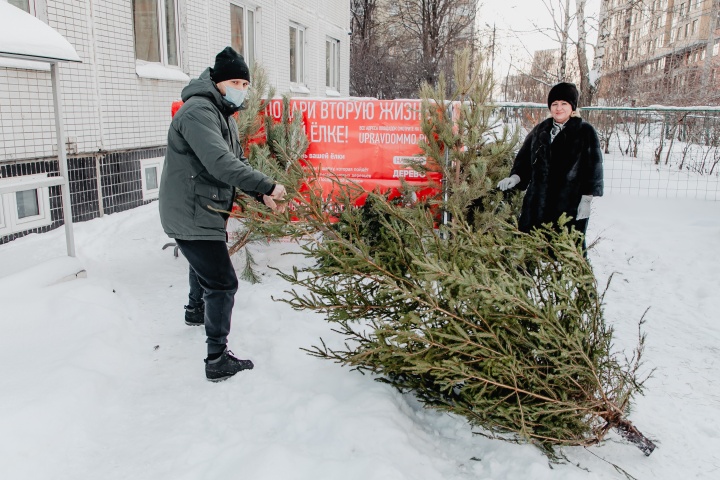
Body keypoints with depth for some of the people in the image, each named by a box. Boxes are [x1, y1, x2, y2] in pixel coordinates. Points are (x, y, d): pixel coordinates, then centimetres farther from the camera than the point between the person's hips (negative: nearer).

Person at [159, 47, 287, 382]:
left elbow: (236, 162, 12)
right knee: (222, 283, -10)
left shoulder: (223, 115, 15)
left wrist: (261, 195, -4)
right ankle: (218, 360, -2)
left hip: (200, 213, 11)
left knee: (205, 263, 32)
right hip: (191, 216, -11)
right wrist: (268, 186, -30)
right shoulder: (199, 112, -20)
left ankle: (196, 310, 58)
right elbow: (221, 164, -33)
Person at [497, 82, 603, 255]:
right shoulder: (540, 130, 13)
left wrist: (587, 199, -9)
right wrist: (515, 178, -1)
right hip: (537, 204, 5)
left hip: (571, 205, -4)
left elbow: (594, 167, -3)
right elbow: (524, 158, 17)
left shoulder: (585, 132, -1)